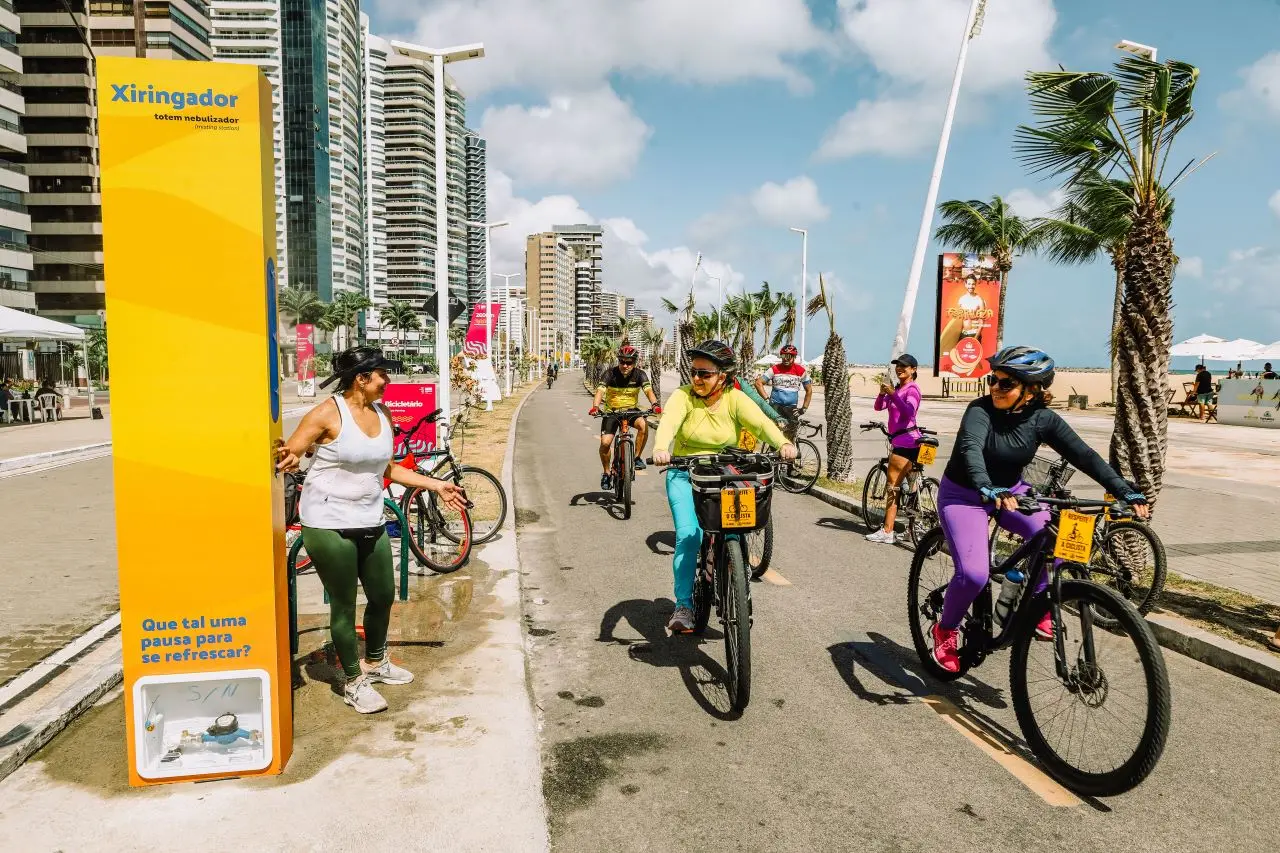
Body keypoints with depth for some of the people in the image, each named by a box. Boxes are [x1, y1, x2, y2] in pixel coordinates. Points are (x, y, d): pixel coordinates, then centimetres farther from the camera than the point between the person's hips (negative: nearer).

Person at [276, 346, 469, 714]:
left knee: (383, 595, 17)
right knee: (344, 605, 4)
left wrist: (437, 485, 14)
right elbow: (287, 456, -11)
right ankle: (354, 683, 22)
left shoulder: (382, 414, 6)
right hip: (329, 524, -7)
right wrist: (288, 460, -37)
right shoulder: (328, 414, -13)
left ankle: (375, 663, 41)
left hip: (370, 523, 7)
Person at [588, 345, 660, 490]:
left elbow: (648, 390, -26)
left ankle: (637, 457, -13)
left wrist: (654, 404, -47)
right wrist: (595, 407, -47)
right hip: (612, 411, -1)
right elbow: (600, 391, -27)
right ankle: (607, 473, 9)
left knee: (643, 424, -32)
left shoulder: (639, 374, -11)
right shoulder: (610, 374, -15)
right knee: (605, 443, -16)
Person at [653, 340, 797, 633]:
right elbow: (669, 422, -27)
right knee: (688, 536, -17)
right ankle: (683, 605, -7)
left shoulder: (736, 400, -6)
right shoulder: (683, 396, -8)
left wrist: (783, 443, -42)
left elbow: (761, 423, -22)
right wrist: (660, 449, -48)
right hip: (685, 476, -1)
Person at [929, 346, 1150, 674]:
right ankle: (946, 630, 6)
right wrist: (987, 489, -60)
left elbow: (1084, 455, -18)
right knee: (974, 572, -22)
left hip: (1010, 491, 4)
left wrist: (1126, 492, -31)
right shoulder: (980, 410, -24)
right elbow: (971, 449, -41)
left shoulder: (1044, 420, -12)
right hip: (963, 495, -4)